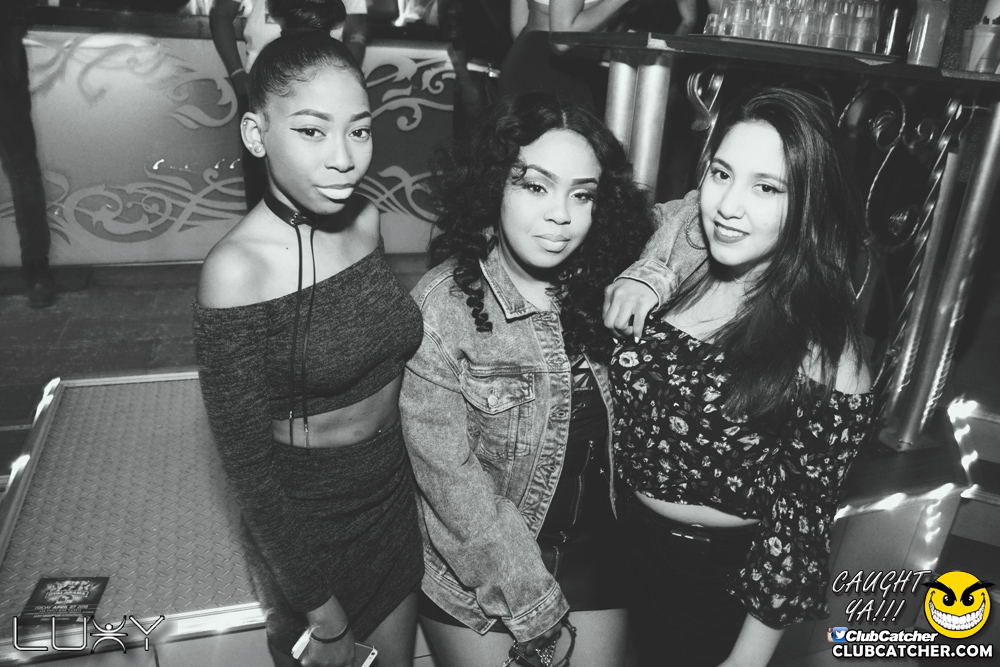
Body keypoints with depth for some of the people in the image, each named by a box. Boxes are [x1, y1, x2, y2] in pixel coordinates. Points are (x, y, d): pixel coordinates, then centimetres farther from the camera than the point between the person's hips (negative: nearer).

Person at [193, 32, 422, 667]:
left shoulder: (365, 218, -8)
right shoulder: (237, 268, -24)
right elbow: (247, 461, -19)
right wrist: (321, 613, -12)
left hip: (397, 490, 5)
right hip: (307, 515, -5)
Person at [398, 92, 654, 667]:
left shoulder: (598, 288, -10)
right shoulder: (440, 308, -23)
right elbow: (452, 481, -22)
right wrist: (536, 611, -17)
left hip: (595, 556, 4)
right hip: (478, 574, -3)